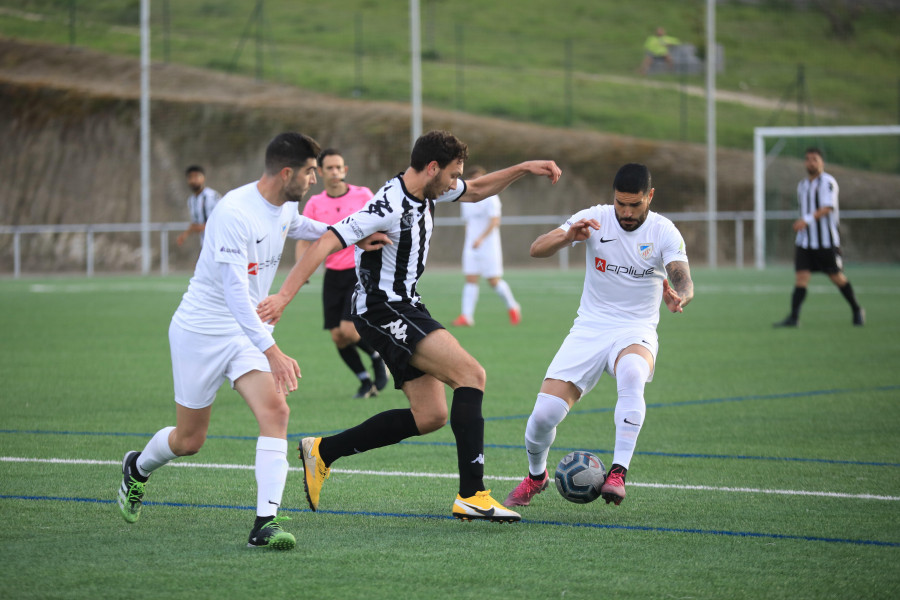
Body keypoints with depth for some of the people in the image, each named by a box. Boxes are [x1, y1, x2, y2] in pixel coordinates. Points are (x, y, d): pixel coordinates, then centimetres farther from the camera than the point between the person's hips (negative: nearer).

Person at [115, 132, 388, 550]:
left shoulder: (285, 209, 0)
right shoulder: (234, 213, -27)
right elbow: (235, 292, -31)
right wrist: (271, 351, -37)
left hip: (246, 332, 6)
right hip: (199, 331, -6)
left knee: (275, 410, -19)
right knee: (189, 441, 7)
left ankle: (266, 523, -22)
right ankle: (137, 469, 41)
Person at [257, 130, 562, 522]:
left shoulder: (426, 192, 6)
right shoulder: (388, 206, -22)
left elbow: (475, 191, 27)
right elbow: (326, 243, -27)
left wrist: (523, 169, 15)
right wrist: (284, 296, -33)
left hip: (405, 308, 10)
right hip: (382, 311, -10)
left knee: (429, 416, 7)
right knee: (471, 373, -21)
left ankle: (322, 452, 18)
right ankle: (472, 496, -23)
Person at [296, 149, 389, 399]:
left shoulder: (362, 195, -3)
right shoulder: (315, 204, 4)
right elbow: (303, 240, 3)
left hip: (360, 272, -3)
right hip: (333, 274, 3)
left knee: (349, 330, -17)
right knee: (338, 337, -1)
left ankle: (378, 357, 12)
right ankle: (365, 381, 18)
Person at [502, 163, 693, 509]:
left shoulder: (663, 232, -7)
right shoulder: (595, 219, -4)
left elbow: (684, 283, -20)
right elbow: (537, 249, -12)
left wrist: (678, 296, -45)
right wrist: (568, 236, -33)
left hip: (635, 333, -2)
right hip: (589, 330, 2)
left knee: (631, 373, -39)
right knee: (545, 412, -13)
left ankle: (618, 473, -36)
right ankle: (536, 476, 20)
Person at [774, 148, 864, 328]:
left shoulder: (828, 182, -9)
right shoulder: (802, 185, 14)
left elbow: (828, 208, -22)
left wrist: (807, 220, -34)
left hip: (826, 241, -6)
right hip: (805, 242, 6)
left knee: (837, 277, 3)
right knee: (801, 277, -7)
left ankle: (857, 311, 21)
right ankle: (794, 317, -12)